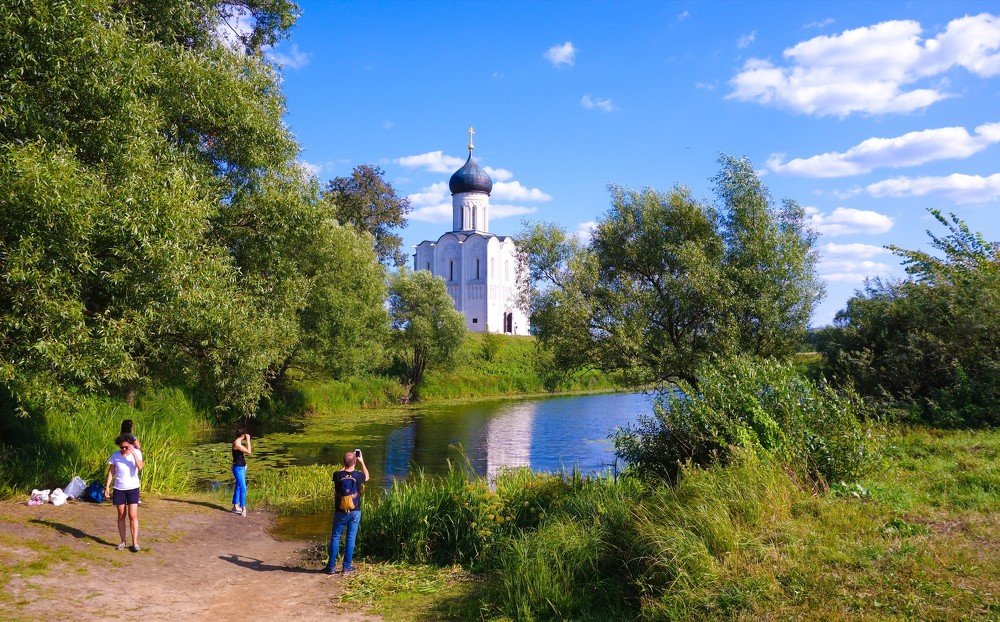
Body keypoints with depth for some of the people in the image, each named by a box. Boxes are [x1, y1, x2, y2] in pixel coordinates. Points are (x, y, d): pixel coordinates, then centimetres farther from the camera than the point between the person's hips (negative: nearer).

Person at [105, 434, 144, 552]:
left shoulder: (136, 453, -7)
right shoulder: (115, 456, -1)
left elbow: (140, 467, -22)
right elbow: (111, 471, 4)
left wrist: (133, 453, -26)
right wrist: (107, 486, 0)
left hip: (133, 488, -2)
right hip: (119, 489, 2)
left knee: (133, 516, -6)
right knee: (121, 516, 8)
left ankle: (135, 542, -1)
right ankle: (122, 541, 18)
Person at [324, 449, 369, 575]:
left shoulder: (337, 475, -11)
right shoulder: (358, 475, -10)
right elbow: (367, 476, 15)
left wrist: (346, 463, 19)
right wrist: (362, 462, 22)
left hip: (340, 512, 0)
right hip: (355, 512, 0)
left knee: (335, 538, 9)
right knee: (351, 538, 7)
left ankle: (331, 566, 12)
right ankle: (347, 566, 11)